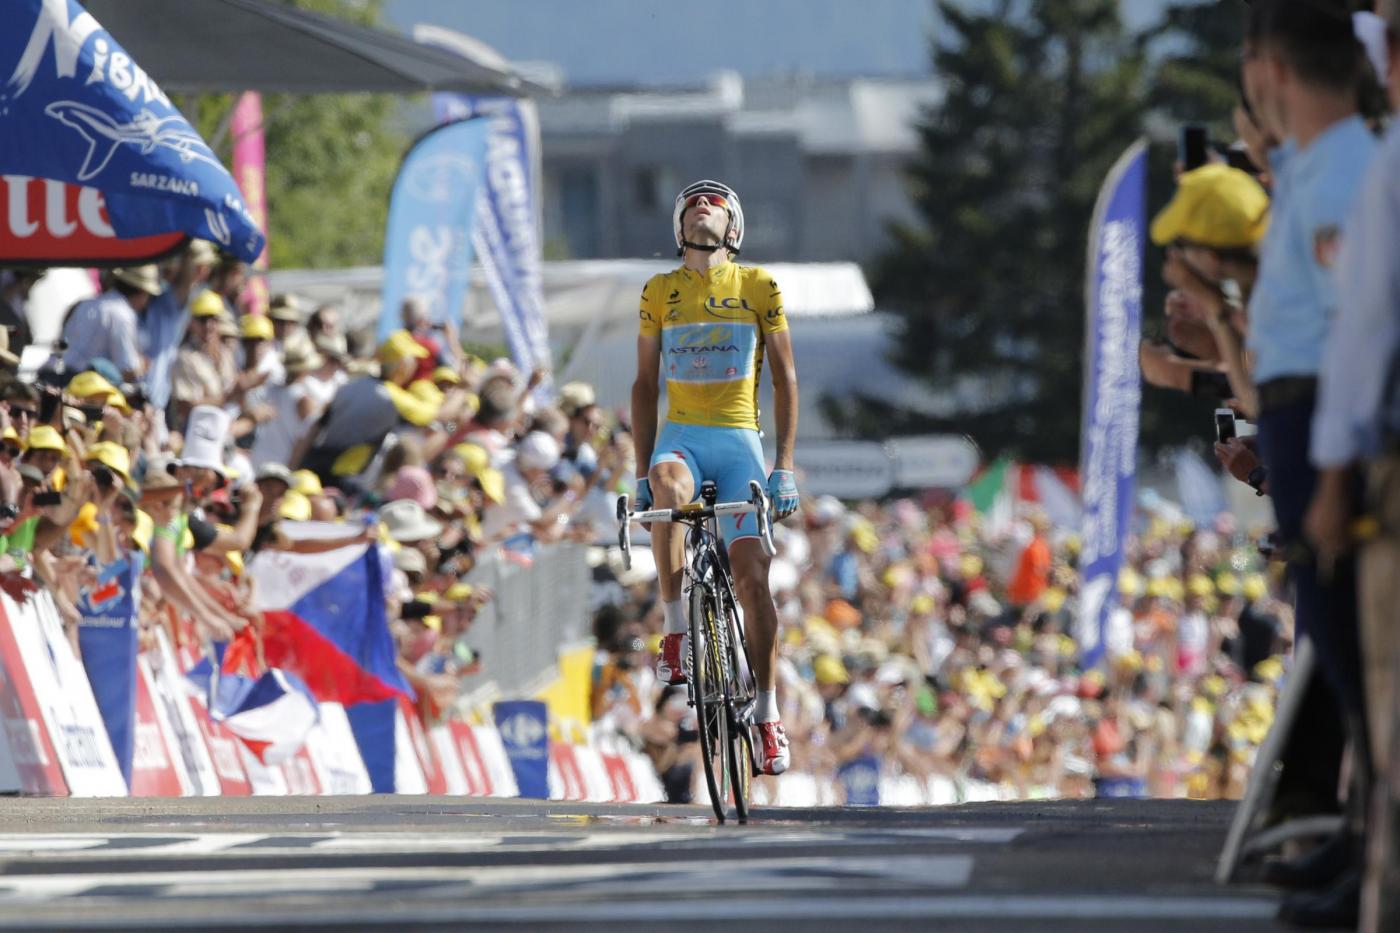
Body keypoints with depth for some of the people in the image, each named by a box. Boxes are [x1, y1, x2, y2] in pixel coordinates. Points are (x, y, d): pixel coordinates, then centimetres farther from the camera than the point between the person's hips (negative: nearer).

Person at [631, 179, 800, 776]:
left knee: (751, 578, -7)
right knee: (670, 494, -37)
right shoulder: (660, 292, 10)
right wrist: (643, 473, 5)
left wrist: (785, 467, -3)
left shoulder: (758, 287, 5)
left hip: (739, 440, 0)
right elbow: (645, 385, 12)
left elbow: (785, 377, 5)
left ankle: (768, 720, 2)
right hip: (680, 438, 0)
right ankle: (676, 632, -25)